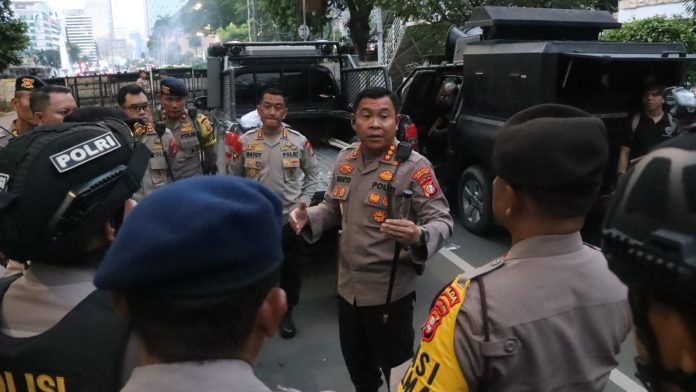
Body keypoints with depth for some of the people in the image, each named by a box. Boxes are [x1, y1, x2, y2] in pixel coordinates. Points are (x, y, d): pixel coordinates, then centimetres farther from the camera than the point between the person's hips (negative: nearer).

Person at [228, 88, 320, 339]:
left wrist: (305, 200, -4)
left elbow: (312, 174, 6)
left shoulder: (299, 141, -3)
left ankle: (286, 313, 31)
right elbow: (234, 177, 7)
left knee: (291, 270, 11)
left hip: (290, 218, 0)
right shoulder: (245, 142, -2)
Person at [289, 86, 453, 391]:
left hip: (390, 292, -6)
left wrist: (419, 236, -40)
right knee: (357, 366, 26)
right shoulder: (345, 159, 2)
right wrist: (308, 217, -7)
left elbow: (442, 220, -18)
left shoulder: (413, 167, -17)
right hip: (348, 286, 6)